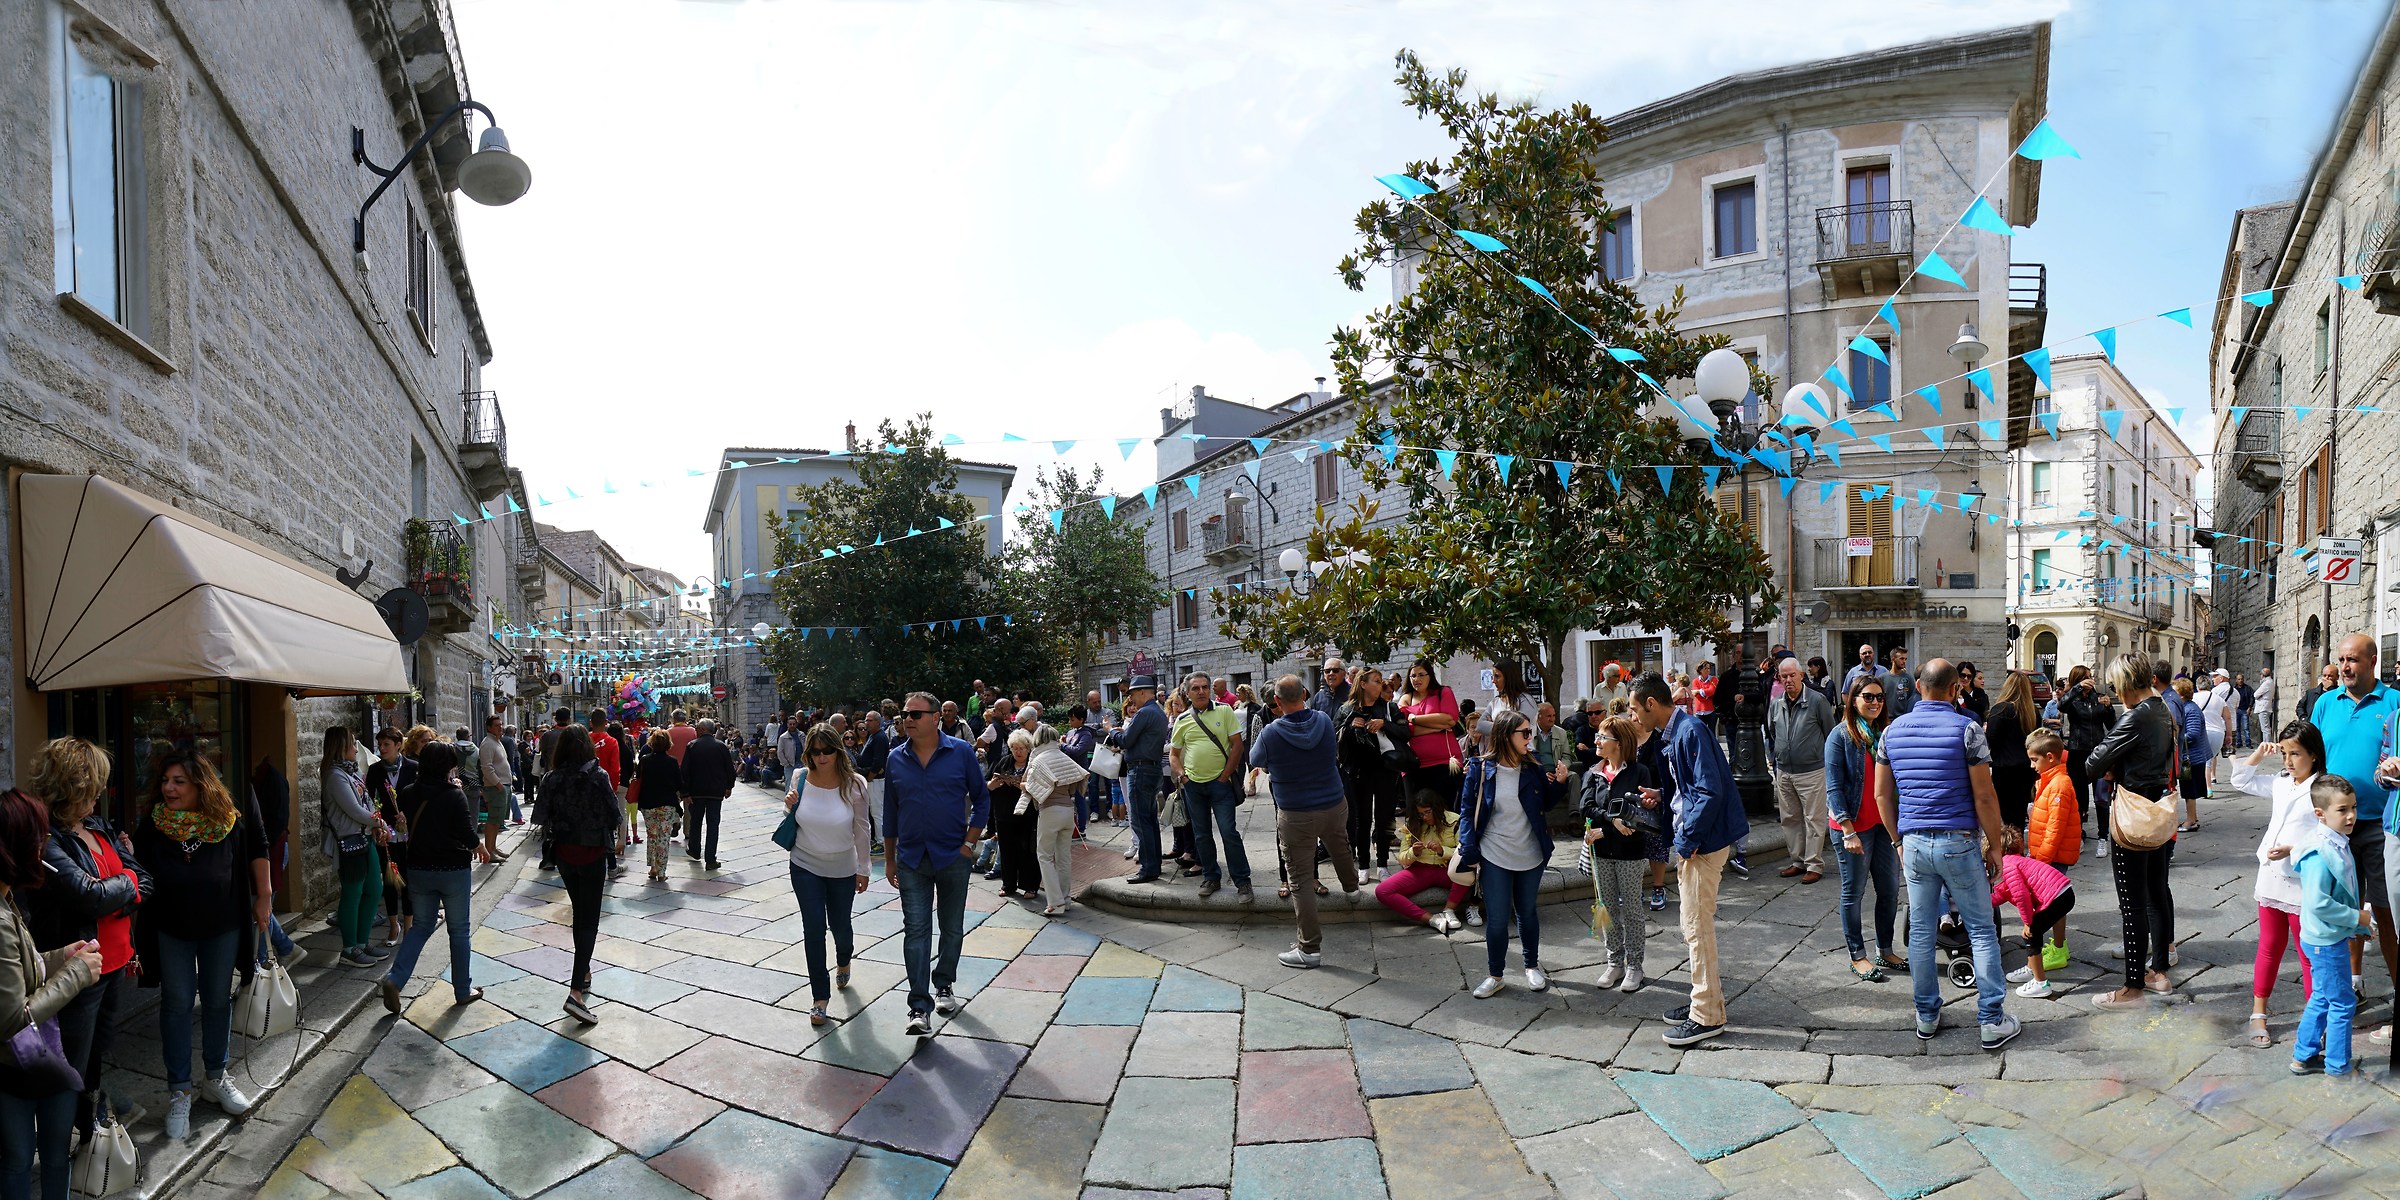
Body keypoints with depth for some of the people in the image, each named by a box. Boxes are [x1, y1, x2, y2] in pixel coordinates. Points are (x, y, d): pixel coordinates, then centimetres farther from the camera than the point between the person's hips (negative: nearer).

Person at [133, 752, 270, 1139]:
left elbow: (257, 851, 3)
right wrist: (134, 938, -8)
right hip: (171, 931, 0)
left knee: (218, 1001, 14)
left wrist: (263, 897, 2)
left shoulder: (230, 819, -14)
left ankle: (215, 1078, 32)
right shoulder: (152, 825, -13)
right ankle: (179, 1092, 21)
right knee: (177, 1004, 7)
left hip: (224, 926, 1)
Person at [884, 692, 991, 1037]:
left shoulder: (961, 753, -5)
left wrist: (969, 842, -5)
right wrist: (889, 859, 11)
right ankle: (920, 1007, -5)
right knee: (916, 930, -5)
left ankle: (943, 986, 32)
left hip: (953, 857, -1)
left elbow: (981, 798, 2)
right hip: (911, 859, 1)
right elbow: (890, 813, 10)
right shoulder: (896, 760, 2)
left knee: (952, 928, 12)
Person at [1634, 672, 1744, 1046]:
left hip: (1704, 842, -10)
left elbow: (1710, 791, -24)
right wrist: (1662, 795, 6)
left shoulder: (1691, 731, -19)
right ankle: (1707, 997, 29)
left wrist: (1688, 840, -20)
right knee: (1696, 923, 17)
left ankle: (1707, 1016, 6)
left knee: (1697, 926, -3)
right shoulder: (1674, 734, 12)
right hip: (1692, 841, 10)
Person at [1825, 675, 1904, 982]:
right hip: (1854, 825, -6)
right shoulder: (1841, 735, -9)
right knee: (1854, 892, 4)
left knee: (1890, 890, 11)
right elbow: (1834, 787, -12)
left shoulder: (1886, 732, 8)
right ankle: (1857, 956, 14)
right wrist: (1848, 831, -17)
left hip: (1885, 823, 6)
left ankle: (1885, 951, 26)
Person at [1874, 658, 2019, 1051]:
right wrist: (1994, 845, 2)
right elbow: (1984, 796, -9)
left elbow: (1882, 794, 9)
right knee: (1982, 930, 7)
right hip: (1959, 842, -4)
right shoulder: (1967, 729, -8)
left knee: (1921, 931, 10)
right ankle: (1993, 1021, 10)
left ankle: (1927, 1017, 18)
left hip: (1914, 842, 4)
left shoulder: (1893, 730, 5)